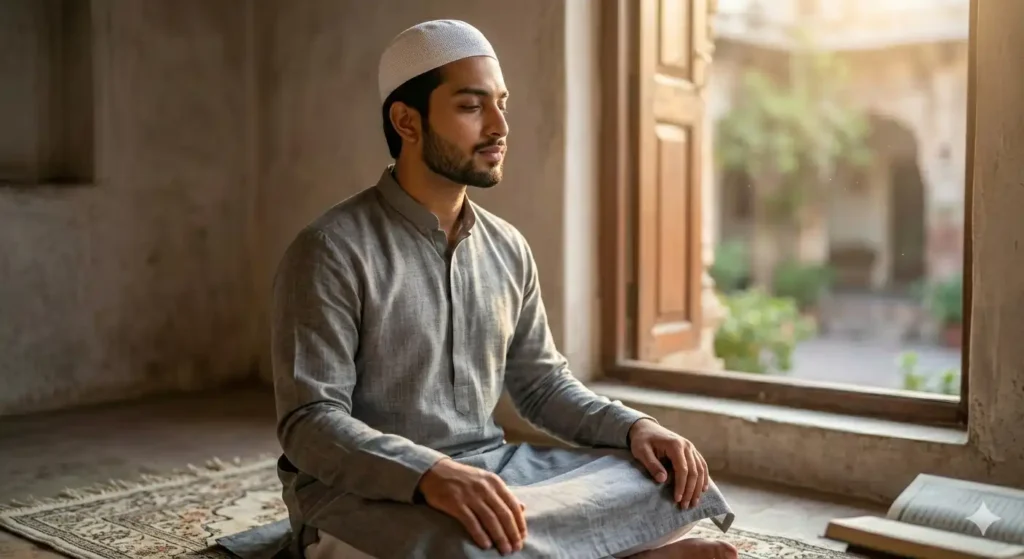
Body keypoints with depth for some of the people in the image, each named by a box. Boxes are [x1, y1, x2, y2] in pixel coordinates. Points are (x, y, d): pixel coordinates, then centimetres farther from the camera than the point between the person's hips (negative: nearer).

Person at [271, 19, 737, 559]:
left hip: (492, 471, 5)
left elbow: (542, 384, 14)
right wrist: (430, 473, -35)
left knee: (670, 477, -7)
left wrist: (635, 427, -5)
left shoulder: (508, 249, 8)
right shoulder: (331, 250, -12)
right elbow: (309, 423, -18)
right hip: (364, 495, -5)